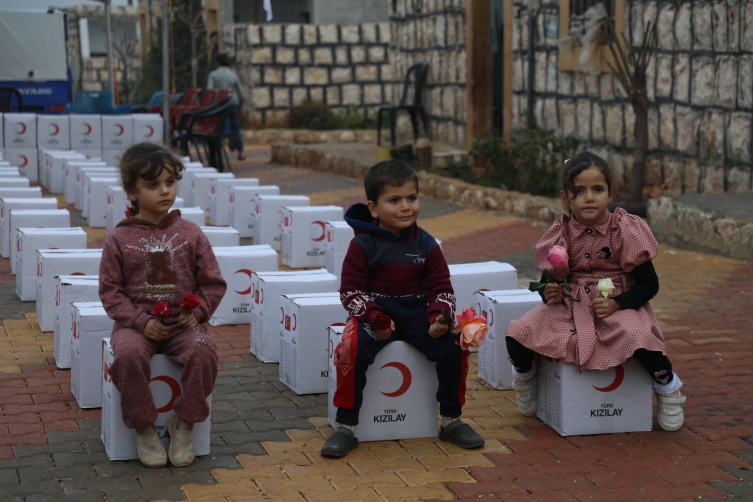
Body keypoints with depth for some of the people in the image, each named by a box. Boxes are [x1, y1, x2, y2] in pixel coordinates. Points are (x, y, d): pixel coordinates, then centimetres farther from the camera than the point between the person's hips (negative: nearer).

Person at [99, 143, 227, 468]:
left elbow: (213, 283, 11)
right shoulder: (119, 239, 2)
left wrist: (197, 312, -7)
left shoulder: (190, 234, 6)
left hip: (182, 323, 1)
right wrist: (140, 321, -13)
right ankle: (143, 429, -13)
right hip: (135, 323, -1)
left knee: (203, 352, -30)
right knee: (128, 354, -33)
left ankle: (184, 424, -10)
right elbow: (110, 290, 1)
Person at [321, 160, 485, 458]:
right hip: (374, 315, -3)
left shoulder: (426, 245, 4)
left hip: (417, 316, 3)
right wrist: (374, 318, -23)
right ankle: (346, 427, -16)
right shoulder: (363, 245, -5)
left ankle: (451, 421, 2)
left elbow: (441, 287, 5)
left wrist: (439, 317, -16)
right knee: (352, 349, -32)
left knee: (454, 344, -19)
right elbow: (351, 290, -7)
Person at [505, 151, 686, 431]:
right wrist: (551, 294, -14)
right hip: (570, 305, 3)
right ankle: (524, 377, 20)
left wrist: (616, 303, -21)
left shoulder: (625, 230, -8)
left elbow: (649, 283, -7)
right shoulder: (561, 235, -1)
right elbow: (551, 280, 10)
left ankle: (667, 387, -2)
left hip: (619, 305, -3)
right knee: (517, 332, -16)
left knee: (641, 338, -35)